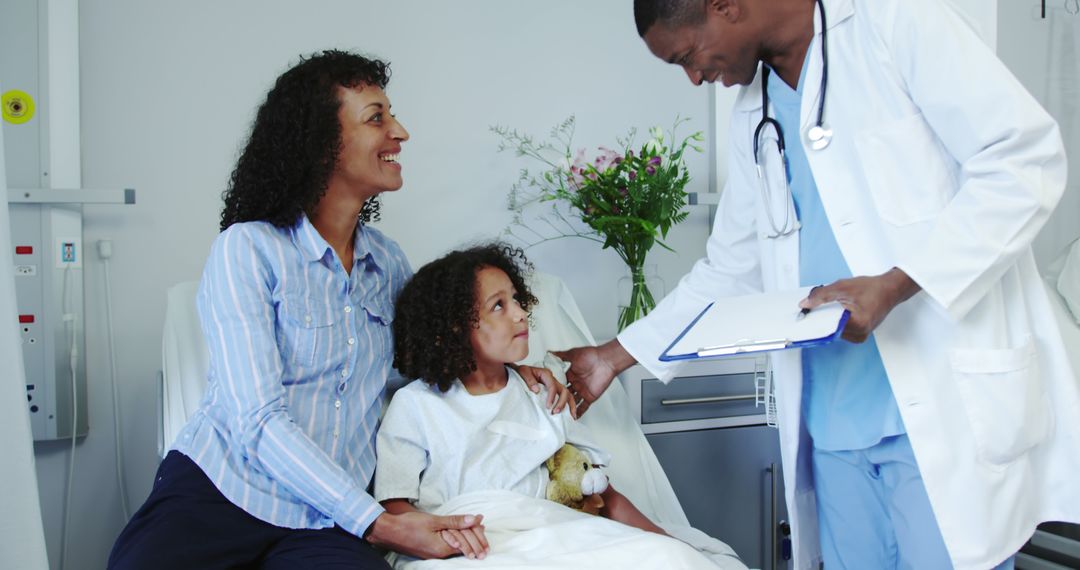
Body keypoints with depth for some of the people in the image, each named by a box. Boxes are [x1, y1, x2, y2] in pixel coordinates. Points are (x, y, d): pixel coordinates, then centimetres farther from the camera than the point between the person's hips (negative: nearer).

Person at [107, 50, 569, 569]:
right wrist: (378, 523, -19)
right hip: (218, 489, -3)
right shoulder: (248, 248, -6)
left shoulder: (387, 260, 12)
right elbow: (259, 420, -14)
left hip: (326, 524, 3)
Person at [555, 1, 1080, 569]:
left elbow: (1026, 155, -11)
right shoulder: (752, 119, 15)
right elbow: (730, 268, 21)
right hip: (834, 422, 6)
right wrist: (615, 355, 18)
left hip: (948, 407, -5)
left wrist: (895, 284, -20)